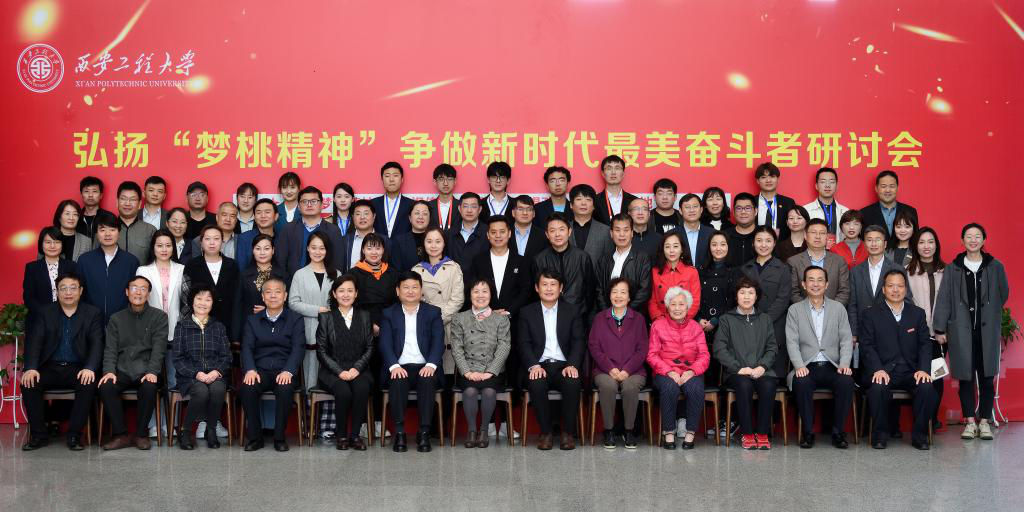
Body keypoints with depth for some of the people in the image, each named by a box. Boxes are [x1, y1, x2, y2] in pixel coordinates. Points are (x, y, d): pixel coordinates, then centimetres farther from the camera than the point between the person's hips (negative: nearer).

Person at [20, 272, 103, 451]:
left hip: (78, 369, -2)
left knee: (88, 384, -32)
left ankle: (74, 435, -21)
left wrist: (89, 368, -24)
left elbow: (96, 344, -5)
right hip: (50, 368, 2)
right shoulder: (44, 313, 10)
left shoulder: (93, 314, 6)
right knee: (28, 383, -26)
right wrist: (31, 368, -21)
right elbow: (34, 342, -2)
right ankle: (39, 435, -13)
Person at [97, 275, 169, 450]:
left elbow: (159, 348, -3)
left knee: (149, 387, -34)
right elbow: (110, 349, 7)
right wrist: (109, 371, -13)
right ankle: (120, 435, -17)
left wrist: (152, 372, -19)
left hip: (146, 370, -2)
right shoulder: (116, 319, 16)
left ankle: (142, 434, -15)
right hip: (122, 370, 2)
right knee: (105, 386, -28)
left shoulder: (159, 317, 8)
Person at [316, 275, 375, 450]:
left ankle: (354, 435, -19)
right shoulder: (325, 317, 8)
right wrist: (339, 371, -12)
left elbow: (369, 348, 8)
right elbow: (321, 351, 2)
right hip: (332, 371, -1)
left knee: (362, 388, -32)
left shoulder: (364, 316, 14)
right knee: (343, 390, -33)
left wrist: (357, 368, -9)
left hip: (358, 369, 1)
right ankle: (341, 435, -13)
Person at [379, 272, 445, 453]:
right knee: (397, 381, -33)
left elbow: (438, 342, 2)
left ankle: (424, 432, -27)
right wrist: (394, 366, -17)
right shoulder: (389, 314, 14)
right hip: (399, 367, 0)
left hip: (425, 367, 0)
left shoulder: (433, 312, 14)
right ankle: (399, 432, -25)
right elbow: (385, 344, 2)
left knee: (427, 380, -33)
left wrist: (431, 365, -16)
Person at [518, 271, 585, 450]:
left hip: (564, 365, 0)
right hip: (539, 365, 0)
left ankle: (568, 433, -15)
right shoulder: (527, 312, 12)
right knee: (536, 383, -33)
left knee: (573, 382, -32)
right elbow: (523, 343, 3)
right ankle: (545, 432, -15)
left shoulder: (573, 311, 13)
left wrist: (572, 365, -14)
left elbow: (579, 341, 5)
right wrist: (533, 365, -16)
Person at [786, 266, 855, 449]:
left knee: (846, 381, -31)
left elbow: (846, 340, 7)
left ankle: (838, 432, -14)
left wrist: (844, 364, -10)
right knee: (801, 382, -34)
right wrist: (799, 365, -17)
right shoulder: (794, 310, 10)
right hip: (807, 367, -1)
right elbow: (792, 342, 0)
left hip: (832, 367, 1)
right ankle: (807, 432, -17)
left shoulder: (838, 308, 13)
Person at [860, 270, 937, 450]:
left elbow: (925, 344, 8)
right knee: (877, 388, -33)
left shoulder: (918, 313, 15)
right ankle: (880, 434, -11)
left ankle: (919, 434, -8)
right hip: (883, 371, -2)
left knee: (927, 388, -28)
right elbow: (867, 346, -2)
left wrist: (923, 369, -9)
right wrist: (878, 369, -19)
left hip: (911, 372, 2)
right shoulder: (870, 314, 6)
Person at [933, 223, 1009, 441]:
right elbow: (943, 300, 0)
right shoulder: (953, 269, 3)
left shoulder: (995, 267, 5)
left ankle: (984, 421, 12)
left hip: (987, 330, 1)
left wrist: (989, 314, 12)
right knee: (965, 377, 2)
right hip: (961, 330, 0)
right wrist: (940, 328, -4)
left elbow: (1003, 294, 15)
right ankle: (970, 421, 8)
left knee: (986, 376, 2)